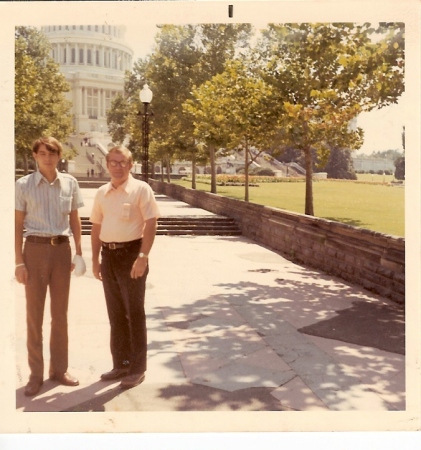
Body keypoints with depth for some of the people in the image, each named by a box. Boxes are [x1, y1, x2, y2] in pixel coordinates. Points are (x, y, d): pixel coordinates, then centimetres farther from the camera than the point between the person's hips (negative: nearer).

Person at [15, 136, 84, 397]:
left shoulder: (70, 183, 3)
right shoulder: (24, 185, -3)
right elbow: (18, 224, -2)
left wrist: (79, 252, 6)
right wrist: (19, 262, -6)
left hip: (62, 249, 2)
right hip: (35, 249, -2)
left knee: (61, 313, 11)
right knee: (35, 314, 5)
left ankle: (59, 368, 25)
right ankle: (36, 374, 16)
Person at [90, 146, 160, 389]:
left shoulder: (141, 189, -8)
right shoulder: (102, 193, 10)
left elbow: (151, 224, -13)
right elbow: (97, 227, 15)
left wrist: (143, 257, -20)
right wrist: (95, 259, 11)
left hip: (131, 253, -6)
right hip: (108, 255, 6)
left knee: (135, 313, 3)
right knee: (116, 313, 15)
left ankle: (137, 368, 15)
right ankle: (121, 364, 29)